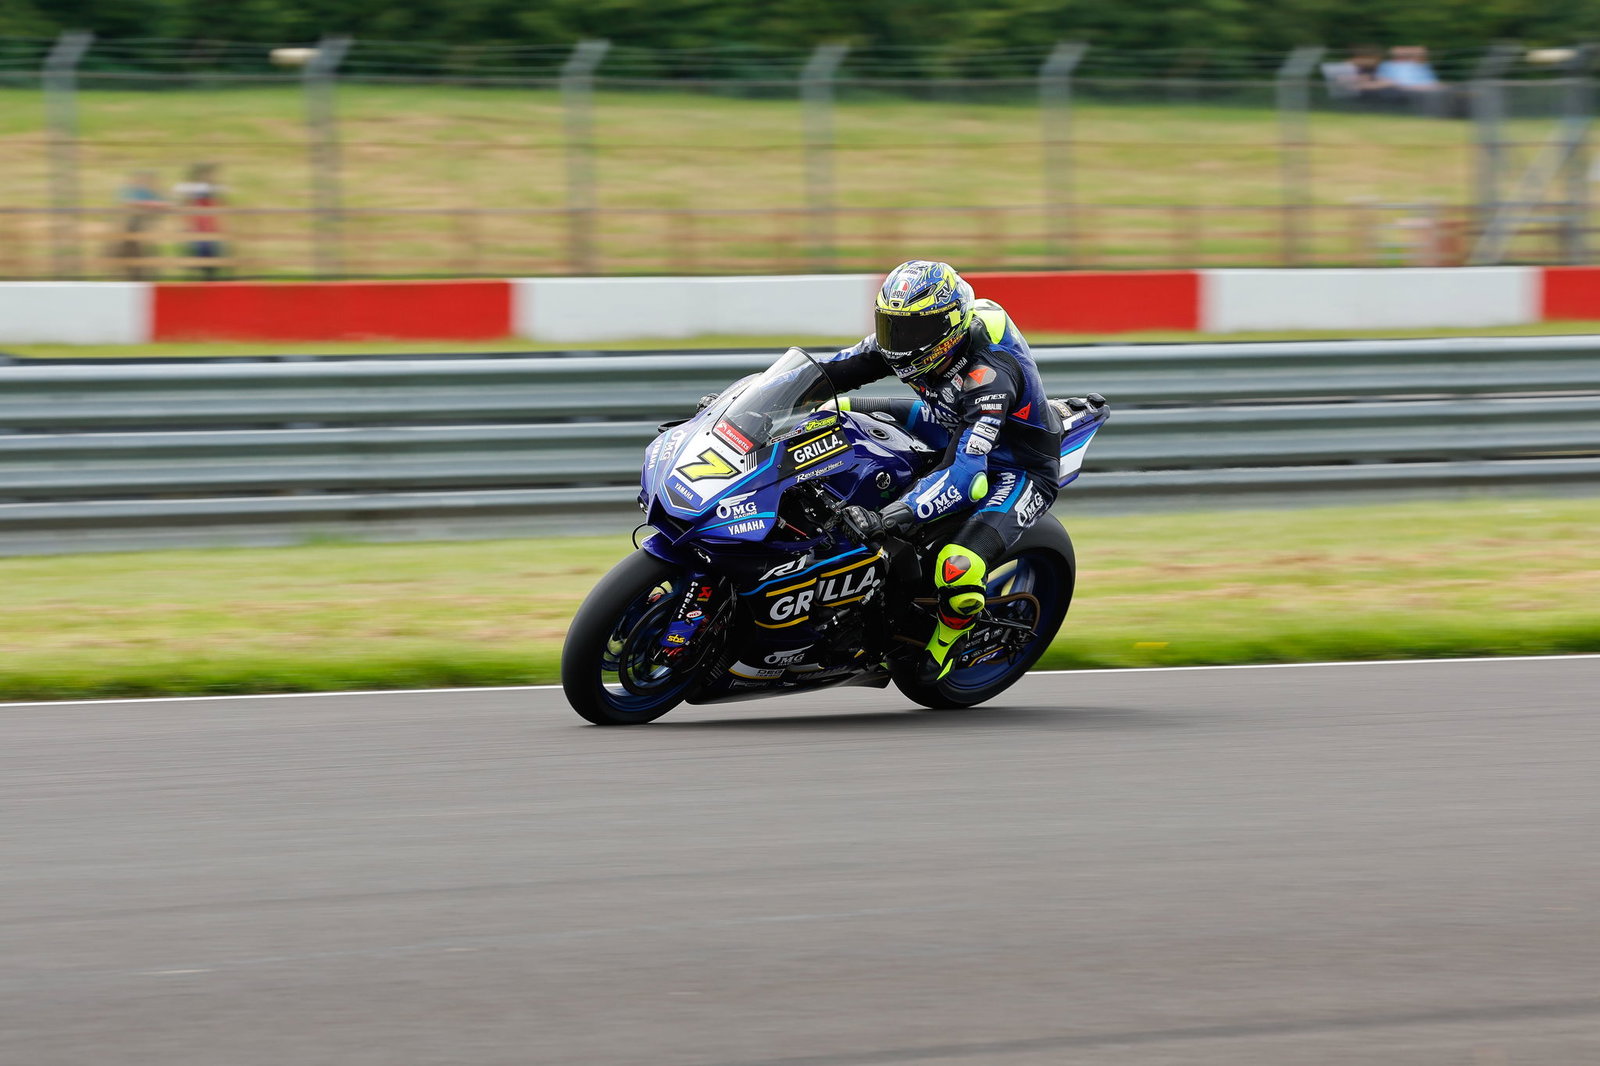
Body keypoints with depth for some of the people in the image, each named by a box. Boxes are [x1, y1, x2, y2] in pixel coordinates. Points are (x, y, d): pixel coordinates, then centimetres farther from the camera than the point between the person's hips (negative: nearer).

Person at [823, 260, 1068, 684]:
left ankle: (943, 644, 1)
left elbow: (964, 473, -47)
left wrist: (890, 519, -56)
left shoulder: (988, 374, -39)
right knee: (842, 411, 8)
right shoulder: (914, 331, -16)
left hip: (1018, 470, -8)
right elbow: (836, 371, -5)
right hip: (959, 433, 8)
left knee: (958, 568, -31)